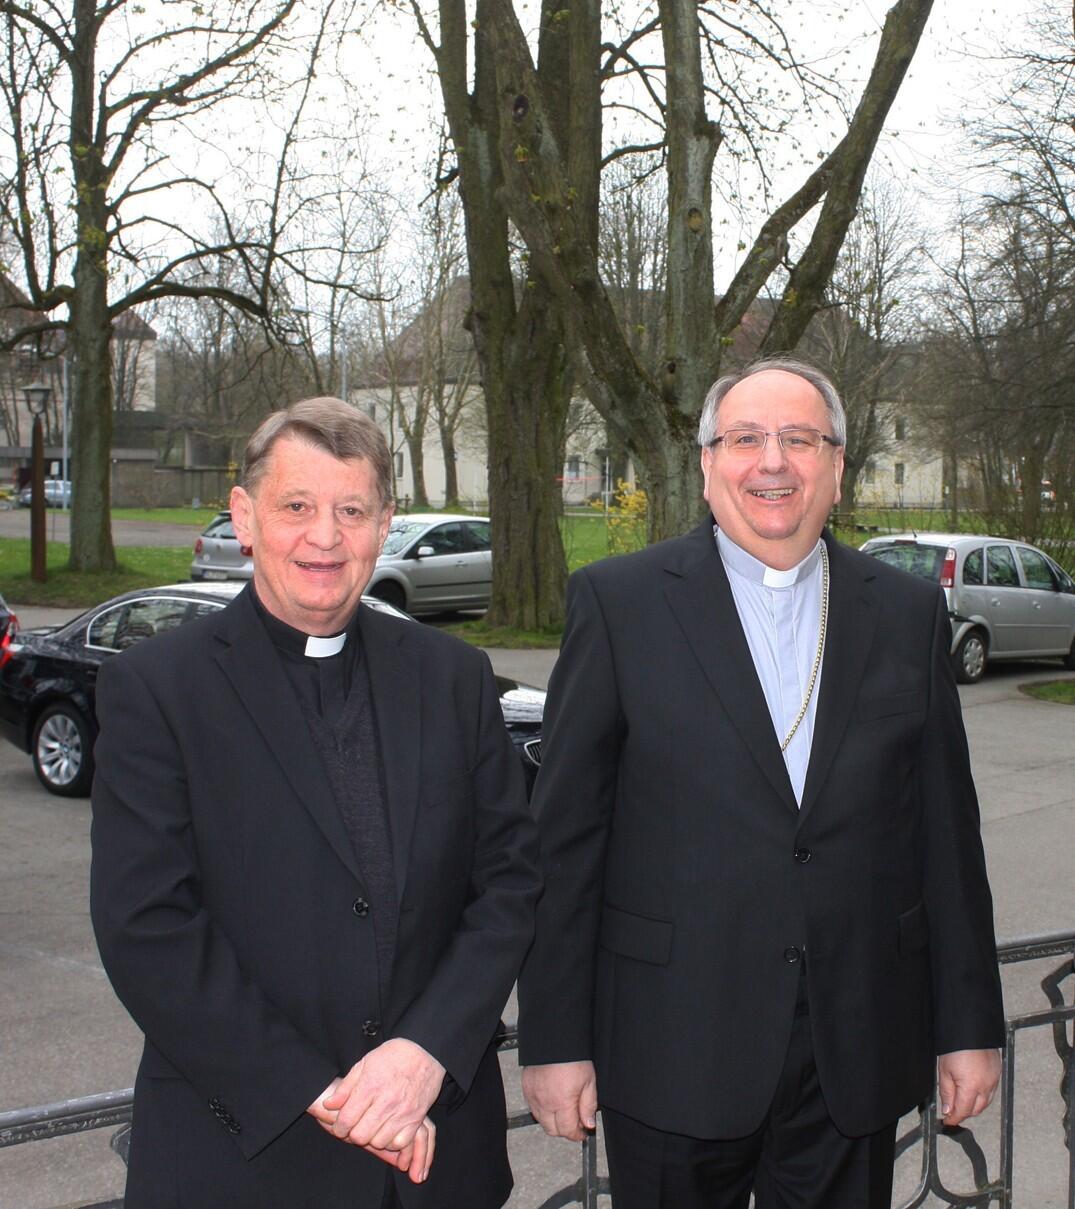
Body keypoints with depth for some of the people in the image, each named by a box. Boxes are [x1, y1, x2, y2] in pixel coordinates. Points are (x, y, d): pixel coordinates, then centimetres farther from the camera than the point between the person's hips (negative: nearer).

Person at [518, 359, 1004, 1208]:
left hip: (857, 1060, 3)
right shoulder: (618, 601, -4)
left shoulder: (909, 613, 5)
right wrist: (556, 1039, -6)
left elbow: (947, 830, 7)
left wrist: (970, 1026, 7)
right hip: (675, 1053, -2)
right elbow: (564, 834, -4)